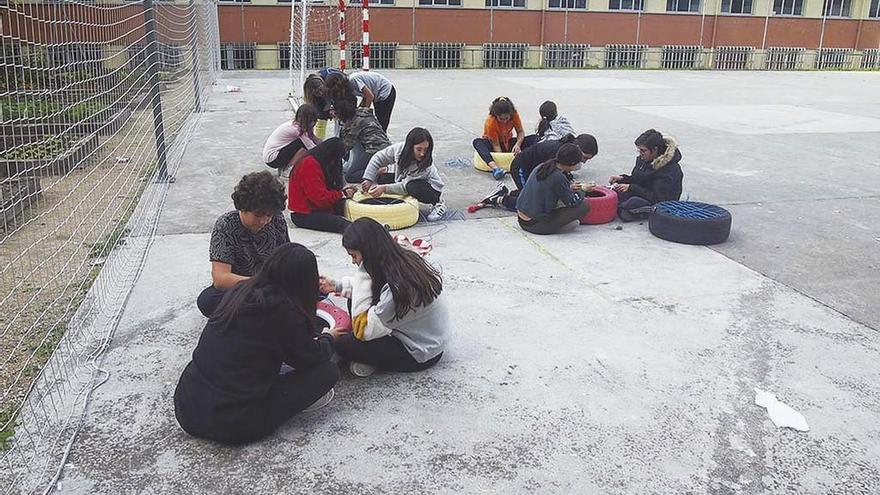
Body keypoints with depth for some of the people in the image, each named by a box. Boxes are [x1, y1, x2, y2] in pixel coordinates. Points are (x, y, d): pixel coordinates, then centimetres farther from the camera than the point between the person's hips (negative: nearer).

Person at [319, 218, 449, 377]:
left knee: (343, 345, -14)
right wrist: (337, 286, 8)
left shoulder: (397, 288, -34)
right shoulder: (403, 258, -8)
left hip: (421, 354, -9)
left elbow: (364, 330, -25)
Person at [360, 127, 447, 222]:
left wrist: (385, 188, -39)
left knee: (412, 187, -39)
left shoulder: (426, 164, -34)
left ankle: (438, 204, -15)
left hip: (431, 189, -5)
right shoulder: (399, 148, -23)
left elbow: (406, 185, -31)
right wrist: (368, 180, -17)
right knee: (379, 177, -8)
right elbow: (377, 159, -10)